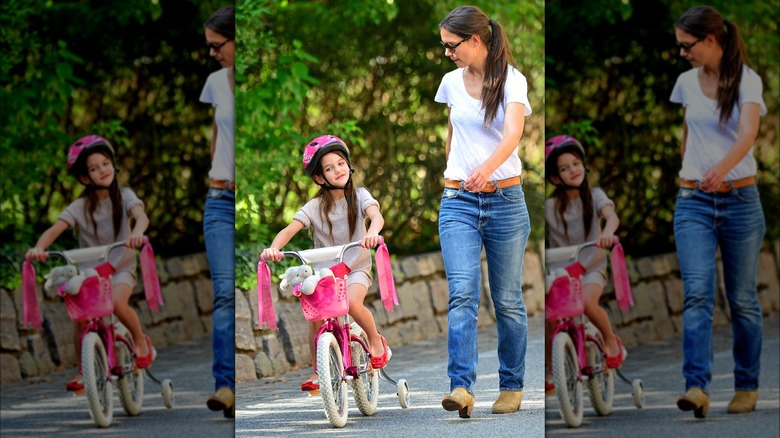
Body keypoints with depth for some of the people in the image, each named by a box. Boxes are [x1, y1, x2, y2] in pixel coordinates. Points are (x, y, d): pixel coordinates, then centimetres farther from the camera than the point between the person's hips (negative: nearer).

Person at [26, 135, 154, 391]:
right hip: (88, 270, 1)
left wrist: (136, 233, -46)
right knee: (81, 317, -19)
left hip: (121, 267, -1)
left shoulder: (124, 196, -4)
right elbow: (55, 229, -16)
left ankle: (141, 341, -3)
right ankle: (82, 372, 1)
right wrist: (39, 248, -37)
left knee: (117, 303, -31)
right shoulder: (80, 207, -4)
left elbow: (141, 216, -22)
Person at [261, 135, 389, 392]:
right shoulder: (315, 207, -4)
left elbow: (376, 216, -23)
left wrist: (372, 233, -47)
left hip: (356, 267, -1)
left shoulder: (359, 196, -4)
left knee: (352, 303, -31)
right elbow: (290, 229, -16)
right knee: (316, 316, -18)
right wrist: (274, 248, -38)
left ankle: (376, 340, -2)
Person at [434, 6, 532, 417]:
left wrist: (486, 168, -41)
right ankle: (461, 388, -22)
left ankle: (511, 386, 19)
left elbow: (512, 134, -24)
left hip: (505, 199, -3)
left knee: (507, 300, 5)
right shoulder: (452, 82, 8)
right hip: (458, 201, 3)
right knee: (462, 294, -13)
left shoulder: (511, 80, -7)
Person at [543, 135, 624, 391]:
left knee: (588, 302, -32)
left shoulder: (594, 196, -4)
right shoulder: (549, 206, -3)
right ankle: (551, 371, 4)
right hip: (558, 269, 2)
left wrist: (607, 233, -46)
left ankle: (611, 340, -2)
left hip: (591, 267, -1)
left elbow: (612, 216, -22)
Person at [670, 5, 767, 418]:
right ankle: (696, 388, -23)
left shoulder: (746, 81, -9)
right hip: (693, 200, 3)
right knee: (697, 294, -13)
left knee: (742, 299, 6)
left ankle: (746, 386, 20)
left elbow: (748, 133, -25)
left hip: (740, 199, -3)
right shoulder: (687, 82, 6)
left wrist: (721, 168, -43)